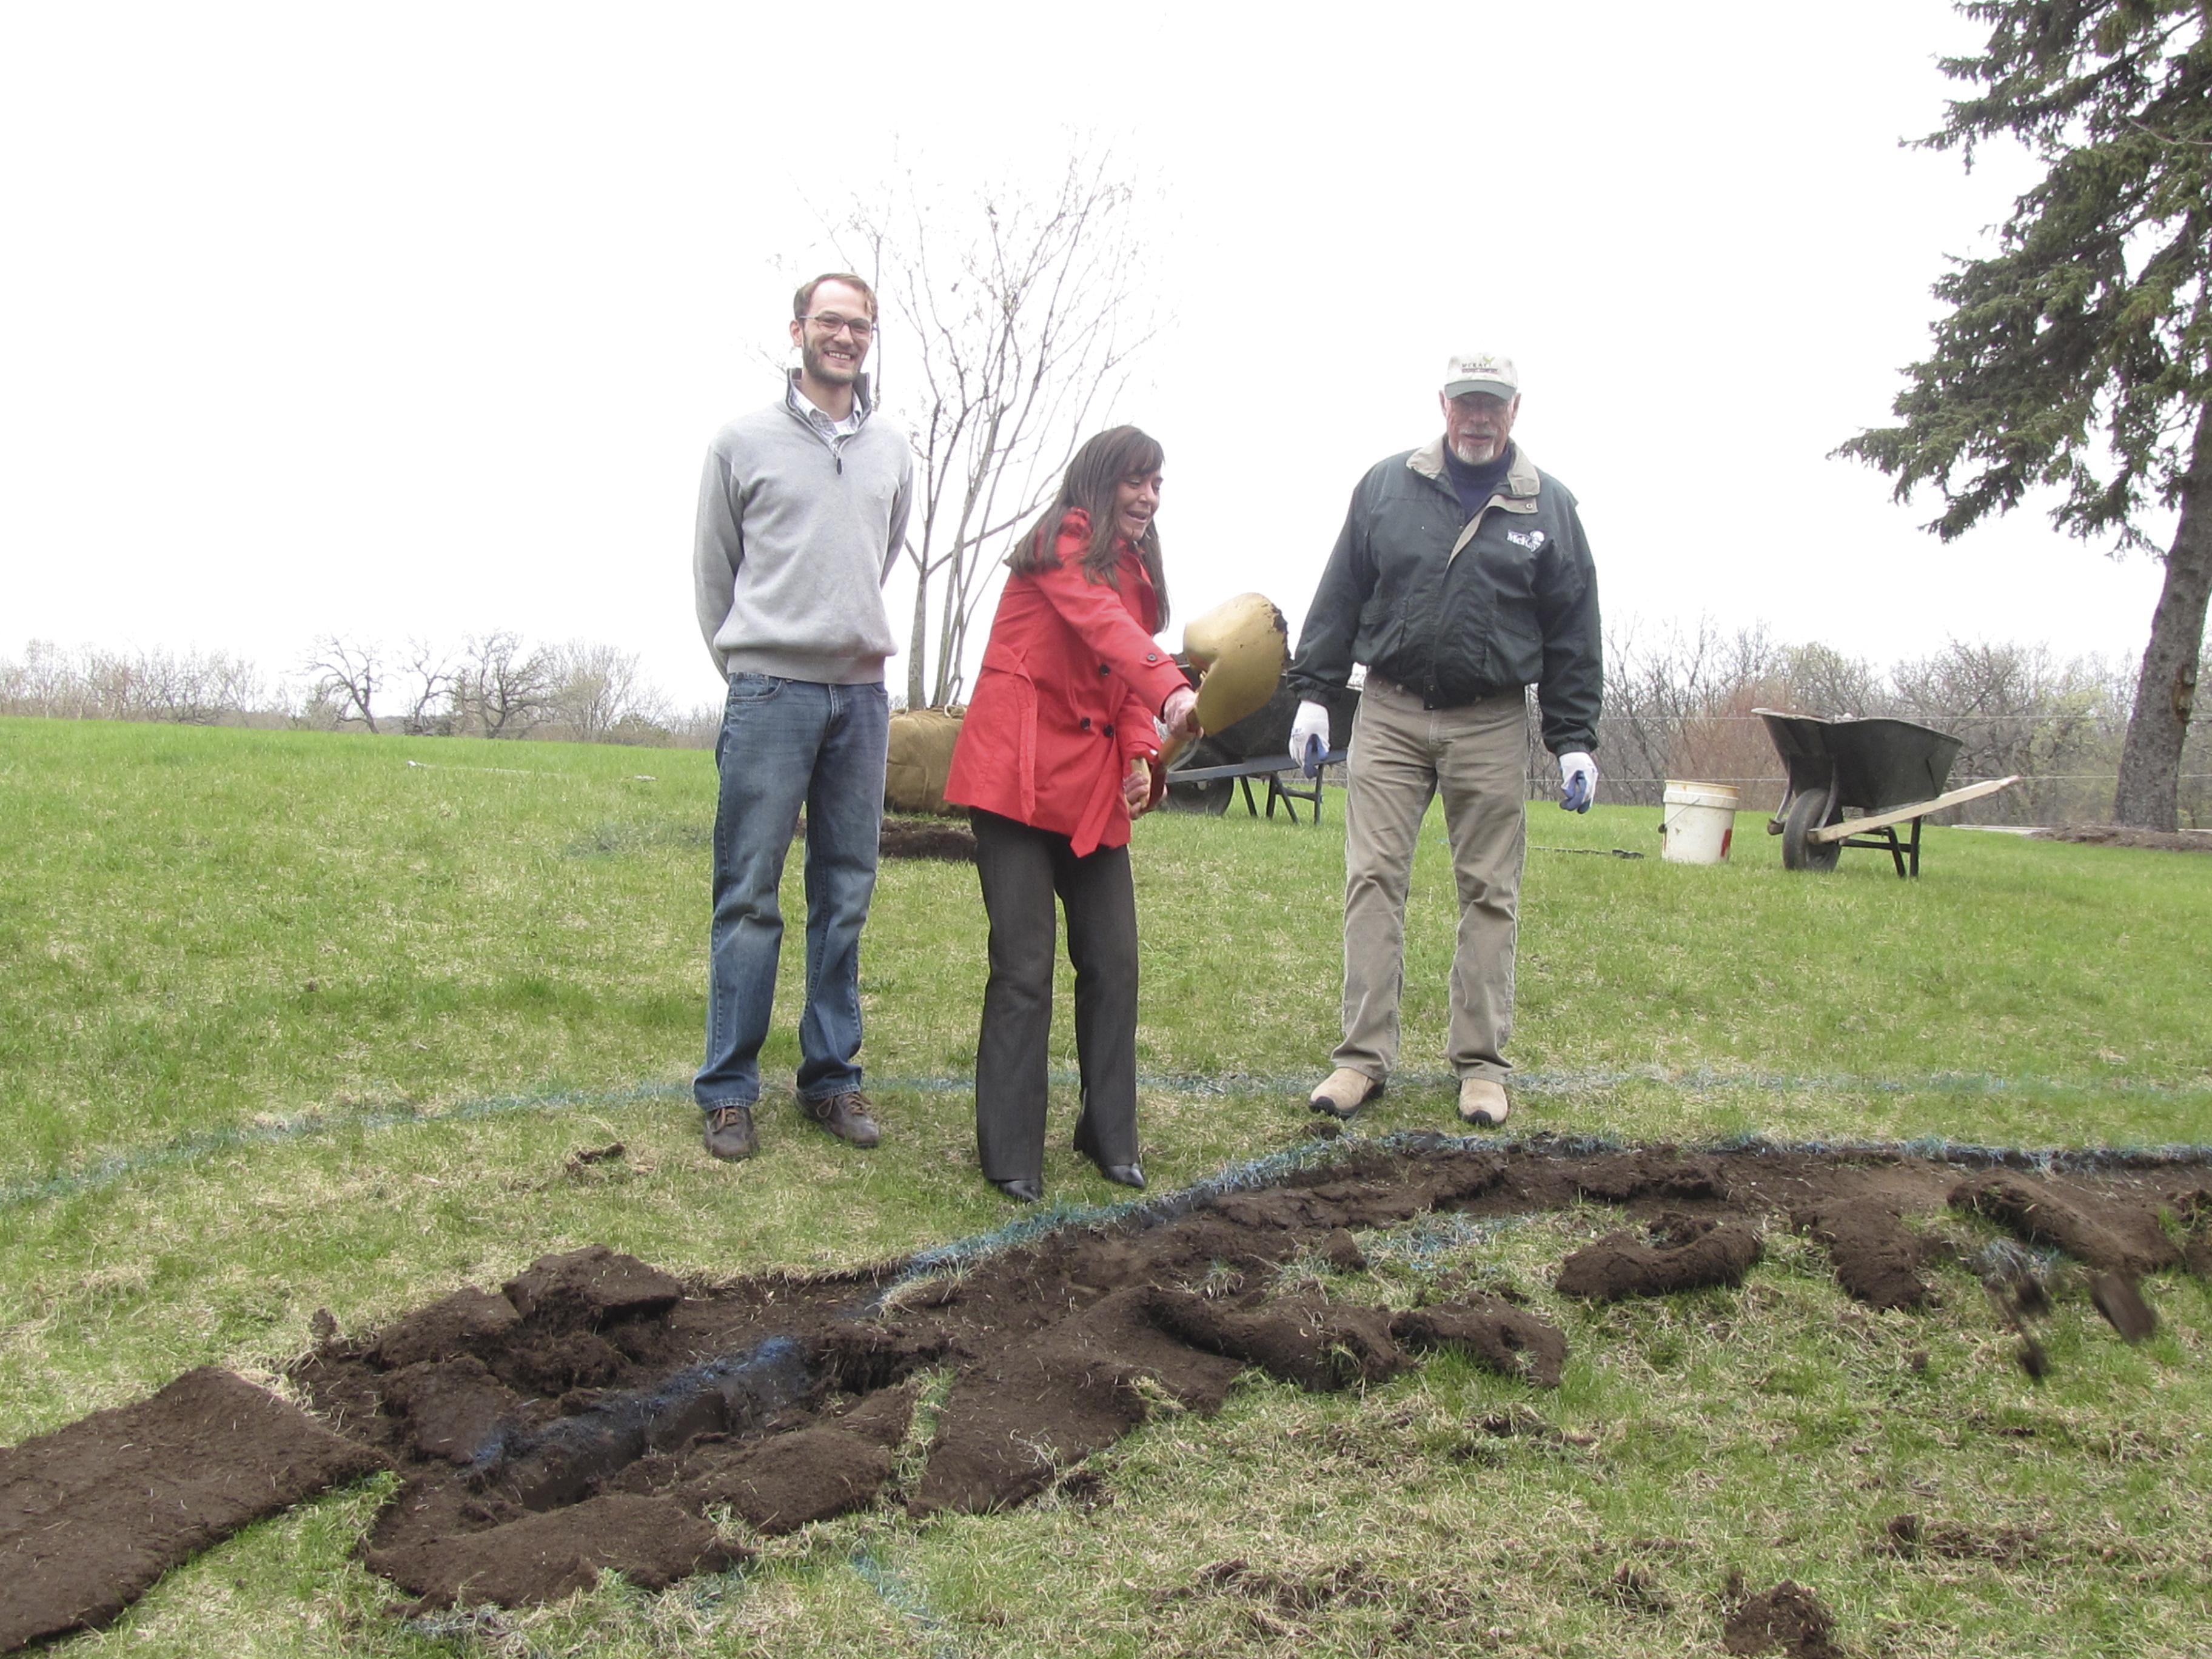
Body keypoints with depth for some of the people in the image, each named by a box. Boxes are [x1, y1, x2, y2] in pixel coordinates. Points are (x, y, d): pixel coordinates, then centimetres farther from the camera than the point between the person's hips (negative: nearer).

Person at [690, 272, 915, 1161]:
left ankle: (832, 1076, 17)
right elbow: (713, 570, 8)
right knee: (748, 896, -2)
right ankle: (728, 1088, 6)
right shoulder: (746, 440, 2)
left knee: (846, 895, 7)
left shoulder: (893, 451, 12)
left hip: (862, 692, 4)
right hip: (769, 693, -4)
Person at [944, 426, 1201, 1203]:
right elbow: (1102, 623, -26)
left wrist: (1141, 754, -4)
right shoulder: (1064, 542, -6)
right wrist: (1172, 690, -42)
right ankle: (1010, 1157, 1)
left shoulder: (1134, 569, 19)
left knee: (1113, 962, 7)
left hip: (1091, 786, 8)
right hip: (1018, 774, -8)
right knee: (1025, 968, -7)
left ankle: (1108, 1136, 18)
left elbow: (1124, 683, 15)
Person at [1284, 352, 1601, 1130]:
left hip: (1490, 723, 0)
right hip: (1389, 714, 0)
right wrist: (1313, 692, 3)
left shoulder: (1549, 508, 5)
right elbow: (1340, 595, 9)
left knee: (1489, 892, 3)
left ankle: (1481, 1063, 13)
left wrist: (1573, 741, 2)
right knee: (1373, 878, -3)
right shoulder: (1386, 485, 6)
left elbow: (1572, 636, 6)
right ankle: (1363, 1057, 3)